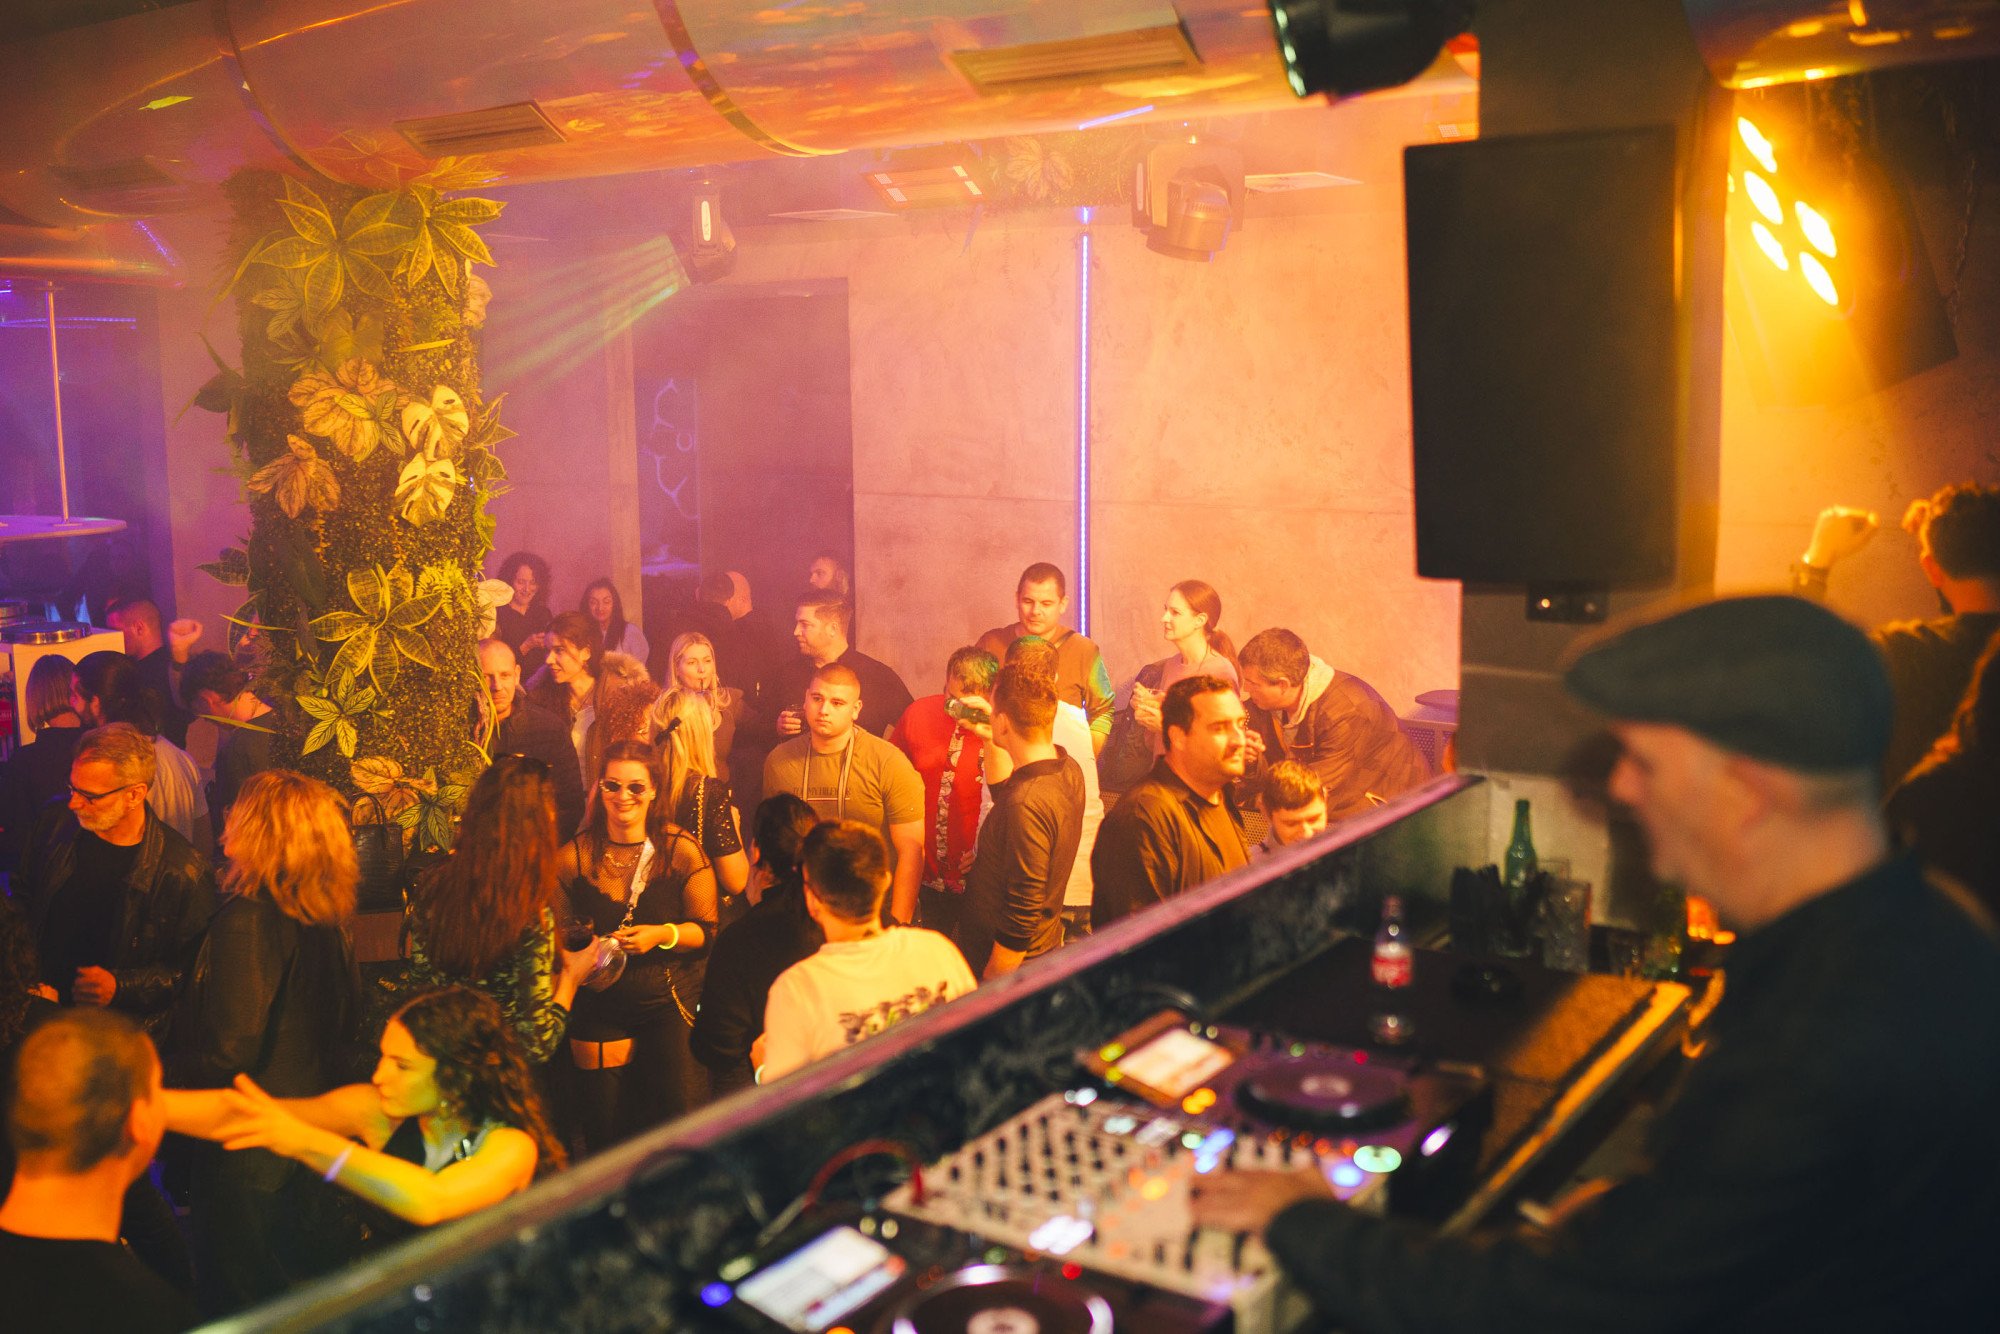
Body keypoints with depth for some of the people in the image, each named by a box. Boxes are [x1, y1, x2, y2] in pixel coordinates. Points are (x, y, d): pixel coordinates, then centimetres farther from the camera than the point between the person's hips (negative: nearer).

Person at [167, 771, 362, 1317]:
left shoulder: (246, 922, -24)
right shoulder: (328, 922, 1)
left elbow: (230, 1052, -25)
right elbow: (345, 1030, 10)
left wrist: (157, 1077, -10)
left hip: (247, 1149, -8)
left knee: (236, 1298, 9)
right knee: (296, 1278, 25)